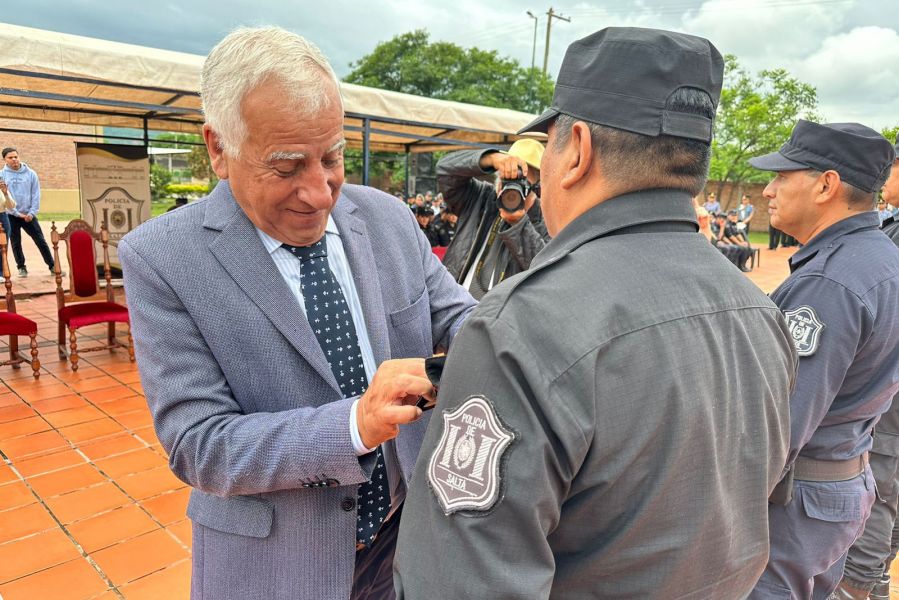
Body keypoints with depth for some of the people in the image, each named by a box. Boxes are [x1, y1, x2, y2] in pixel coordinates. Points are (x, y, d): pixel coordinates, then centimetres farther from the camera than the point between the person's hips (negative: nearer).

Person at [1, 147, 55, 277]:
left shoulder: (30, 174, -1)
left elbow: (36, 195, -1)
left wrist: (32, 213, -9)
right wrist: (17, 213, -13)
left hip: (28, 214, 0)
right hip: (11, 216, 0)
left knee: (41, 241, 0)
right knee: (16, 243, 8)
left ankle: (52, 266, 5)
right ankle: (21, 267, 20)